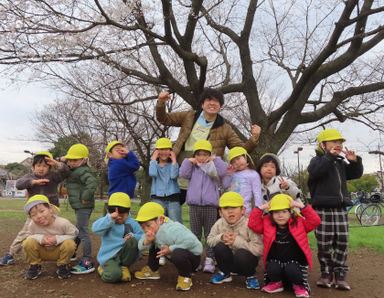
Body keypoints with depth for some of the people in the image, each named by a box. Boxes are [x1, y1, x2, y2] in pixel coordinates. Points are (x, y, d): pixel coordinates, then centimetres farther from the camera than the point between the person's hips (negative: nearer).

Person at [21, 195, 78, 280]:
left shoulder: (63, 223, -27)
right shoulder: (32, 225, -20)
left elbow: (74, 234, -16)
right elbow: (29, 236, -5)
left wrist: (58, 239, -31)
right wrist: (40, 238, -27)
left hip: (58, 252, -1)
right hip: (42, 253, 2)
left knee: (69, 244, -32)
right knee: (28, 242, -25)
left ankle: (62, 266, -2)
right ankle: (34, 266, 2)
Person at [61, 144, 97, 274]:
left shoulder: (82, 171, -18)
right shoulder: (73, 170, 14)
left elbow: (92, 183, -33)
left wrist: (85, 197, -25)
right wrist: (63, 161, 11)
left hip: (83, 206, -11)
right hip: (79, 206, 11)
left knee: (82, 232, -11)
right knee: (77, 230, 25)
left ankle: (87, 263, -8)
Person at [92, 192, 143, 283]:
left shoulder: (132, 223, 4)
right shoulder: (107, 222, -5)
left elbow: (142, 236, 4)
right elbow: (95, 229, -25)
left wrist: (133, 236, -18)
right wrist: (110, 218, -37)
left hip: (125, 255, 4)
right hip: (110, 256, -3)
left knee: (132, 241, -26)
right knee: (112, 275, -33)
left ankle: (124, 267, -2)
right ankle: (104, 269, 8)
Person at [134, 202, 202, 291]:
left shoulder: (171, 231, -33)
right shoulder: (153, 230, -5)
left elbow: (191, 241, -41)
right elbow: (141, 247, -1)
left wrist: (171, 249, -31)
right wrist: (146, 241, -25)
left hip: (193, 256, -9)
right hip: (173, 254, 9)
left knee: (177, 253, -41)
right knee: (153, 244, 11)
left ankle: (185, 277, -12)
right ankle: (152, 271, 29)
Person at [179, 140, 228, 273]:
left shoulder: (214, 167, 6)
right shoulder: (192, 167, 11)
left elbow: (223, 172, -11)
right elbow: (183, 174, -3)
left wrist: (215, 159, -6)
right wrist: (189, 161, -2)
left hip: (210, 206, -2)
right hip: (194, 205, 2)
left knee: (210, 234, 4)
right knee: (195, 234, 10)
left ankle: (209, 260, 10)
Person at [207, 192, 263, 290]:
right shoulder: (219, 224, -9)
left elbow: (260, 249, -28)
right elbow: (209, 240, 0)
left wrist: (237, 241, -32)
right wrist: (221, 238, -22)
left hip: (245, 259, -3)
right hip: (228, 260, 4)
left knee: (241, 254, -35)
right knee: (219, 246, -24)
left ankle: (250, 276, 0)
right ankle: (225, 273, 5)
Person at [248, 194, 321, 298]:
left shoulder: (299, 223, -1)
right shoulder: (267, 223, 1)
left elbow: (315, 221, -13)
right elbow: (253, 224, -7)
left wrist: (301, 206, -18)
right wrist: (261, 208, -11)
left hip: (295, 262, -1)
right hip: (275, 262, 2)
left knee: (291, 269, -33)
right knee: (272, 268, -30)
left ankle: (299, 286, 5)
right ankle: (276, 283, 8)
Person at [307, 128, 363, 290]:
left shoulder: (341, 163, 18)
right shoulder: (318, 160, -1)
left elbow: (356, 174, 16)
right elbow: (314, 171, -22)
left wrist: (354, 161, -2)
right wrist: (330, 156, -24)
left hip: (341, 208, 6)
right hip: (323, 208, -5)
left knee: (342, 242, 4)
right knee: (324, 244, 0)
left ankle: (340, 275, 13)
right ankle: (326, 273, 14)